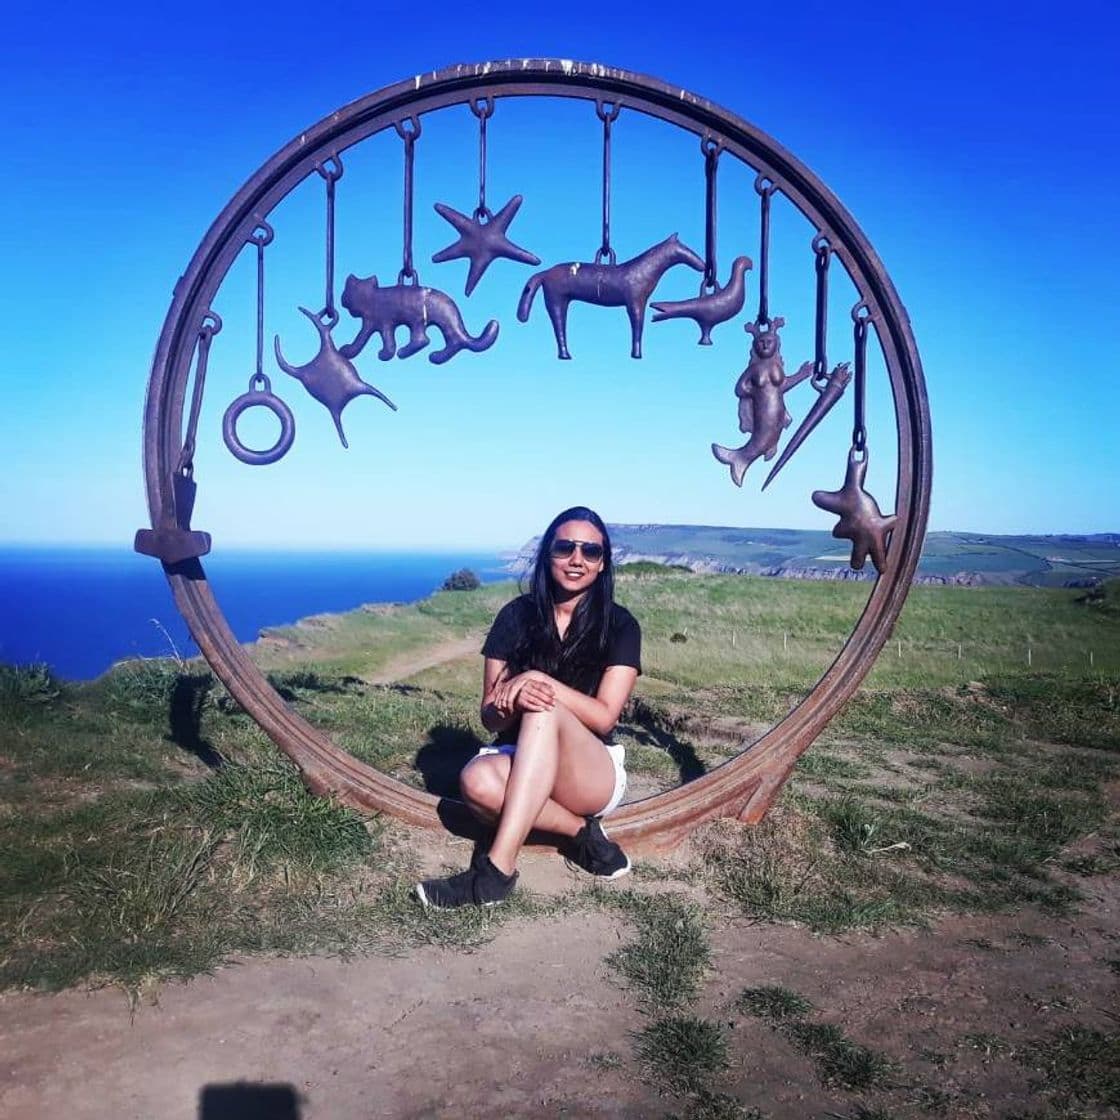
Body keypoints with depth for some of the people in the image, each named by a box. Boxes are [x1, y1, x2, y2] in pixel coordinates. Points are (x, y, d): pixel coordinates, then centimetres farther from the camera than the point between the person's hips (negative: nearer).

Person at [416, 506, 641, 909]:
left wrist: (540, 680, -27)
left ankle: (497, 869, -38)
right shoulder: (516, 616, 0)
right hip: (517, 763, 2)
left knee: (545, 712, -35)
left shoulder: (619, 626, -4)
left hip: (595, 776, -2)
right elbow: (490, 718, -2)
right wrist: (513, 700, -26)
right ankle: (583, 833, -14)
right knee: (477, 780, -35)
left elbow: (604, 718, -13)